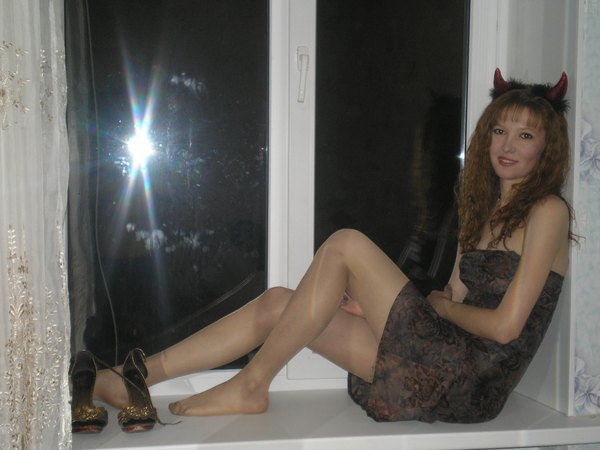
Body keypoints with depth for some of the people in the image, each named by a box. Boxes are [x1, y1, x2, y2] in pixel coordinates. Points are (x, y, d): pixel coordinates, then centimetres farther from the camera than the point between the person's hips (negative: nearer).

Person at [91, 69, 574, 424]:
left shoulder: (546, 211, -6)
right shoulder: (483, 208, 19)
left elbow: (506, 326, -14)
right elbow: (456, 299, 14)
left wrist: (442, 306, 2)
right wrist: (377, 304, -1)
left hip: (470, 383, -8)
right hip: (448, 368, 8)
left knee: (347, 244, -19)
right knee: (277, 303, -3)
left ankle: (250, 385, -11)